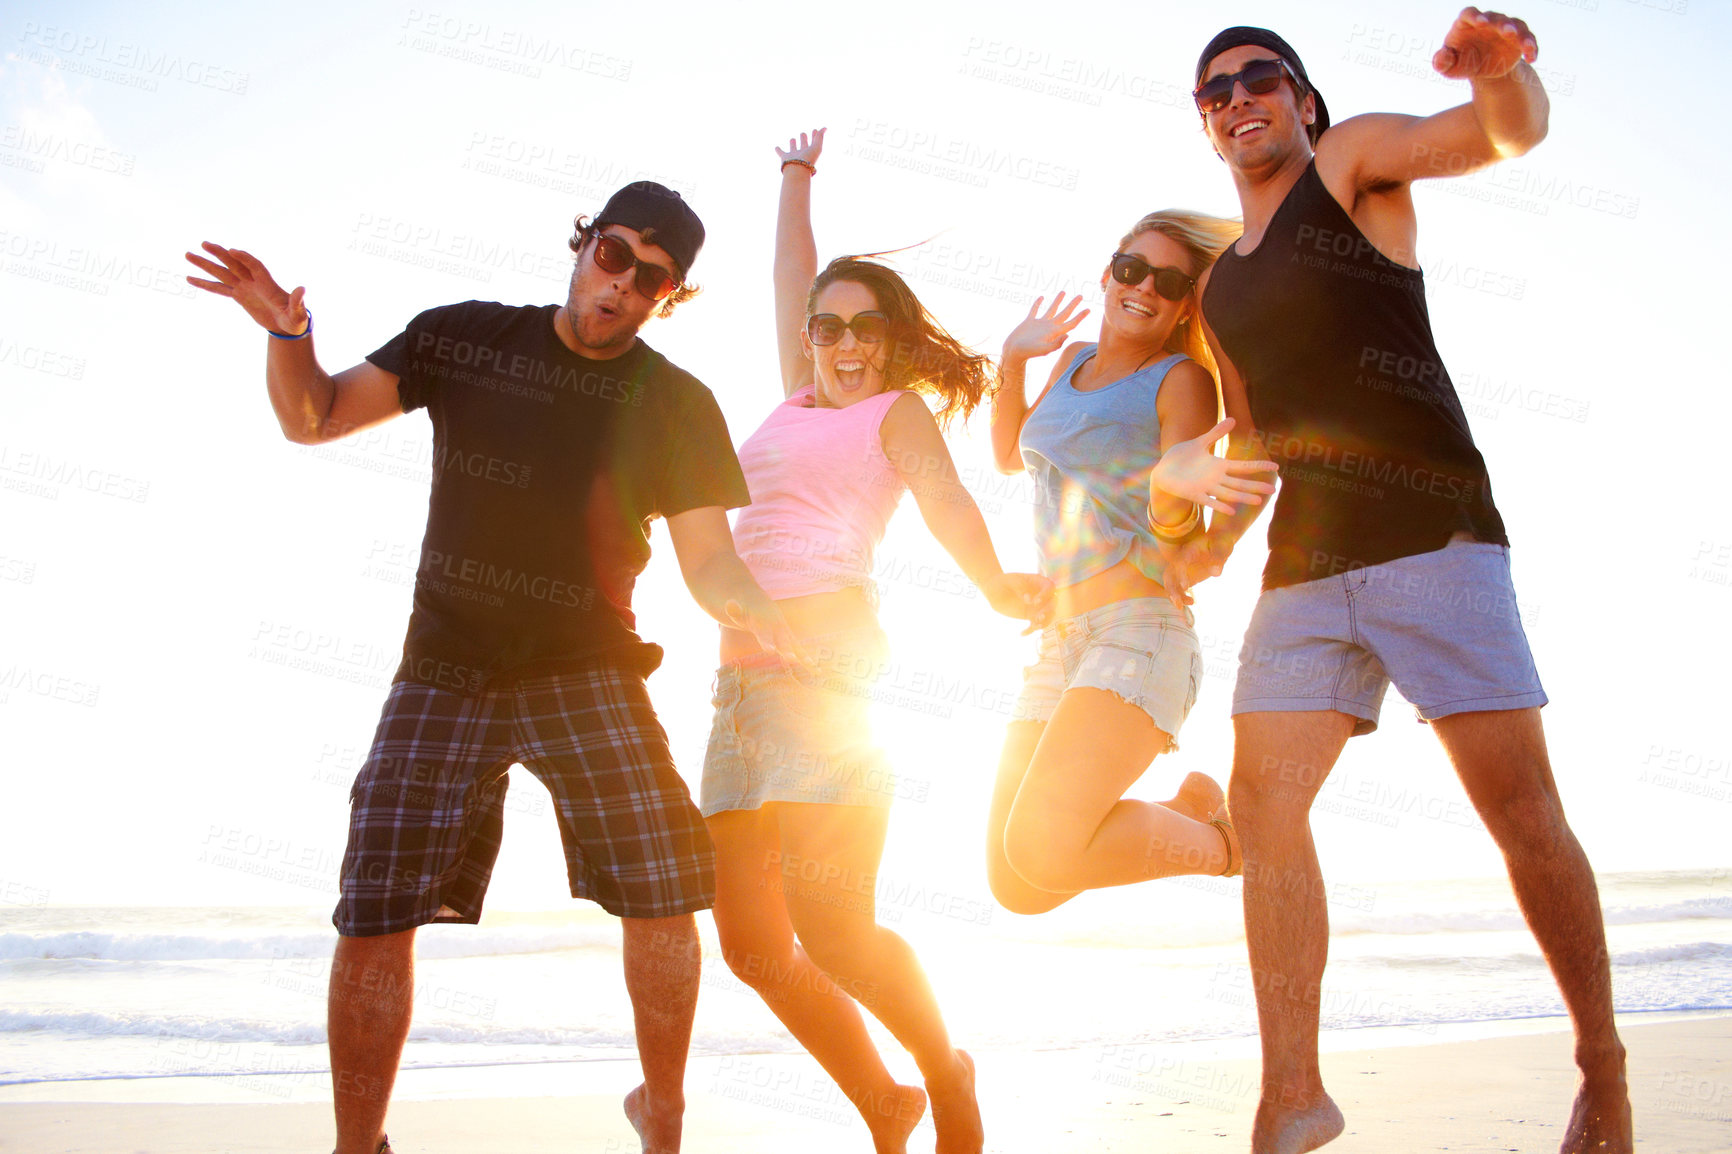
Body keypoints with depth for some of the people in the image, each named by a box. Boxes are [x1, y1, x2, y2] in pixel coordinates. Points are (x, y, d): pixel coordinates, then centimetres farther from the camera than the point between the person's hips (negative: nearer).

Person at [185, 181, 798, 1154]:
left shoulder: (676, 403, 3)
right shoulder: (465, 337, 5)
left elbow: (709, 559, -1)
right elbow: (313, 419, 5)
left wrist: (757, 610, -23)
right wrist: (289, 334, -16)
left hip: (586, 671, 0)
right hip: (447, 670, 1)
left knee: (664, 890, -13)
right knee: (378, 910, -7)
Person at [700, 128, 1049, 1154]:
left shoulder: (899, 412, 8)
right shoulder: (801, 399, 25)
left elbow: (943, 494, -11)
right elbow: (792, 277, 38)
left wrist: (995, 583, -28)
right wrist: (798, 180, 46)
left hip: (828, 657, -7)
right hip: (744, 677, 7)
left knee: (830, 928, -15)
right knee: (751, 945, 0)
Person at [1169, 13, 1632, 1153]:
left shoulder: (1355, 158, 5)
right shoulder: (1220, 290, 21)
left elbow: (1509, 131, -12)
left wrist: (1501, 71, -35)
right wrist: (1219, 535, 12)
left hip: (1434, 536, -6)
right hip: (1307, 565, 6)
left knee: (1522, 808, -5)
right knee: (1262, 800, -7)